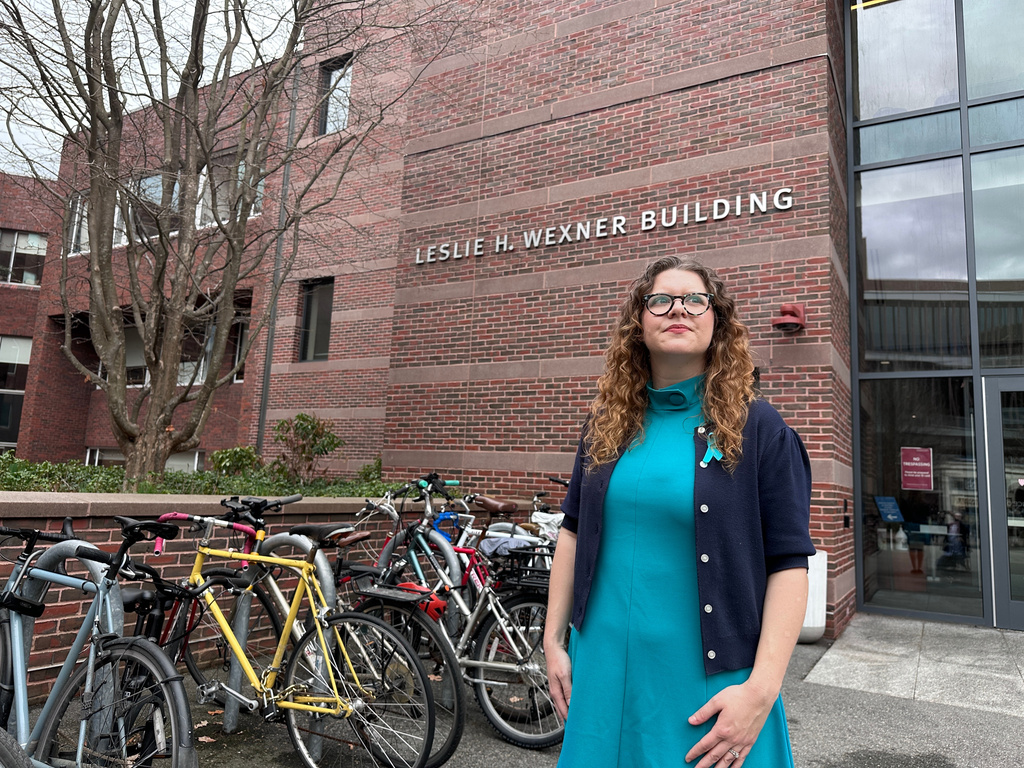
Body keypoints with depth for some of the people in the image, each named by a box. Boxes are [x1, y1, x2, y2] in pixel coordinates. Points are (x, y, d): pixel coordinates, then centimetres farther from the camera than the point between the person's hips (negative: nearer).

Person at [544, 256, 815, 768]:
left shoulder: (758, 428, -6)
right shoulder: (606, 424, 4)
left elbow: (789, 563, -9)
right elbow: (574, 531, 9)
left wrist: (761, 689, -16)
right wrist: (553, 641, 7)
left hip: (708, 683, -3)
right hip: (604, 668, 4)